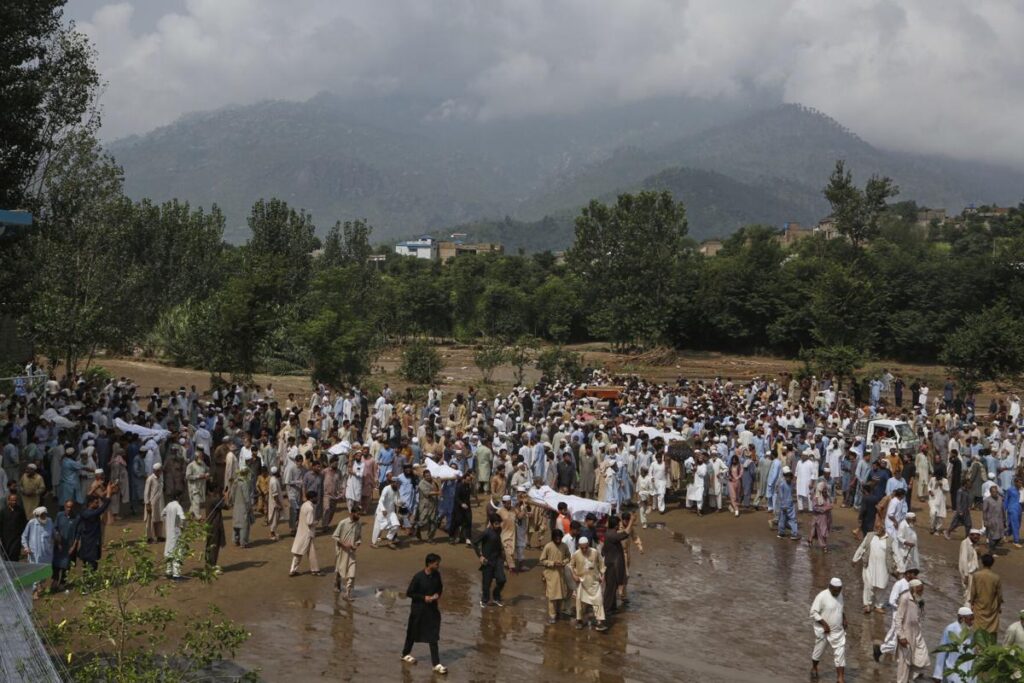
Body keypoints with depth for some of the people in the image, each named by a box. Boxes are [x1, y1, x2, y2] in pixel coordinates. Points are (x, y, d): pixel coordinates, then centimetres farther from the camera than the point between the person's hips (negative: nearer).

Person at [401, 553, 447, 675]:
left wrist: (437, 594, -7)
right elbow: (409, 593, -15)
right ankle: (405, 654, 40)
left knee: (433, 637, 2)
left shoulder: (436, 575, -5)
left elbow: (440, 587, 13)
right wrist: (424, 598, -21)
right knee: (412, 634, 16)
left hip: (432, 609, 4)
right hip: (418, 609, -4)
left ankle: (436, 664, 5)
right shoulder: (419, 577, -21)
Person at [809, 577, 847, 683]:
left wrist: (844, 619, 5)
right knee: (818, 652, 14)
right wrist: (824, 624, -23)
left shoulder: (839, 595, 1)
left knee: (840, 653, -1)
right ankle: (814, 669, 40)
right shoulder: (822, 596, -21)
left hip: (838, 631, 5)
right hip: (823, 631, -5)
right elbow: (813, 613, -20)